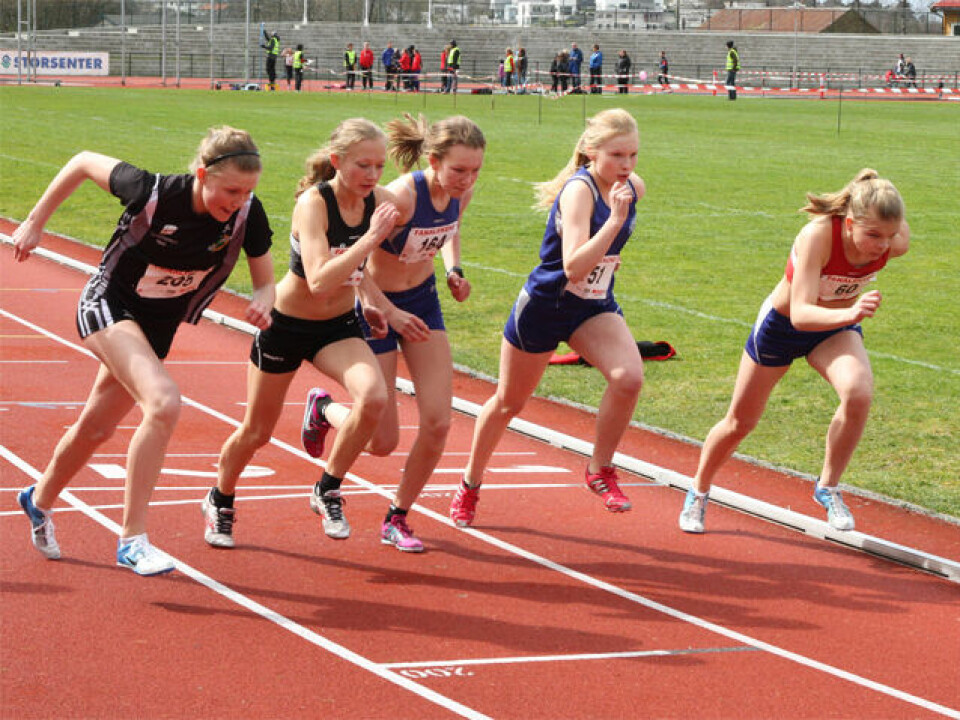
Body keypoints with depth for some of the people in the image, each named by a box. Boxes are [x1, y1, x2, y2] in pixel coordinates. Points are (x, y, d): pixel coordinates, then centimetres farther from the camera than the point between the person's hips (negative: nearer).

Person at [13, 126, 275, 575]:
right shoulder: (153, 193, -28)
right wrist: (34, 223, -5)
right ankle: (132, 541, -22)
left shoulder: (247, 214, -18)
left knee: (97, 428, 20)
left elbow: (265, 281, -5)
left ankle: (40, 500, 50)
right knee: (164, 402, -29)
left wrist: (262, 302, -29)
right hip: (108, 306, -5)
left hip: (157, 327, 6)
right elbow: (84, 163, -12)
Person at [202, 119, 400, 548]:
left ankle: (327, 492, -3)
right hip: (286, 324, -4)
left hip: (339, 327, 4)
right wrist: (371, 237, -41)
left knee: (373, 396, -26)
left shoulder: (378, 201, -11)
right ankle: (220, 502, 43)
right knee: (256, 433, 11)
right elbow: (319, 281, -39)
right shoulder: (313, 203, -26)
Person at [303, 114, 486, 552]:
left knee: (437, 422, -5)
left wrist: (454, 270, -5)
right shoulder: (401, 197, -32)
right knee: (382, 442, -1)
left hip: (424, 301, 6)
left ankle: (397, 520, 15)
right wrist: (391, 313, -24)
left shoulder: (461, 192, -12)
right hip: (378, 305, -5)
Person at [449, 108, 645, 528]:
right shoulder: (578, 190, -27)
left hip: (594, 308, 5)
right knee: (509, 402, 14)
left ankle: (600, 470, -5)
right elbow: (574, 267, -38)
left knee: (628, 376, -24)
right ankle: (470, 485, 37)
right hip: (544, 305, -5)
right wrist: (615, 220, -42)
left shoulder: (633, 188, -6)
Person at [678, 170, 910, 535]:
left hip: (836, 328, 3)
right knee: (740, 422, 14)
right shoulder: (817, 235, -40)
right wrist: (849, 314, -62)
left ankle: (828, 487, -8)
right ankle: (698, 493, 43)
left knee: (859, 393, -30)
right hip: (781, 325, -3)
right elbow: (800, 314, -46)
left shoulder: (895, 242, -26)